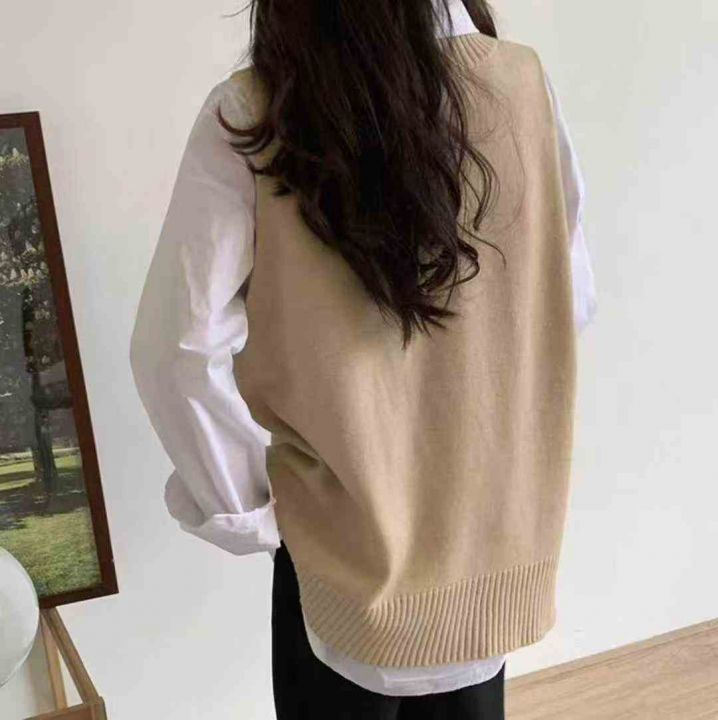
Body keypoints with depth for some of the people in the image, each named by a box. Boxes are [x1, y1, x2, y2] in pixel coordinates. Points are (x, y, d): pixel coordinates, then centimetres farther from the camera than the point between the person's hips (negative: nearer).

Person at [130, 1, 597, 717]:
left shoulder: (249, 114, -17)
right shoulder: (522, 81, -9)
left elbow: (182, 348, -21)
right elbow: (574, 304, 0)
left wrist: (248, 511, -7)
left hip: (345, 539, -2)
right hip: (493, 522, 3)